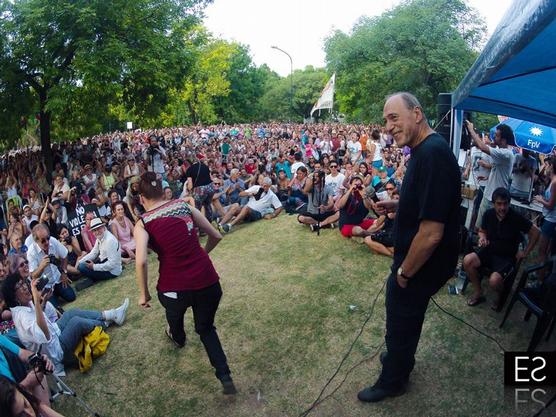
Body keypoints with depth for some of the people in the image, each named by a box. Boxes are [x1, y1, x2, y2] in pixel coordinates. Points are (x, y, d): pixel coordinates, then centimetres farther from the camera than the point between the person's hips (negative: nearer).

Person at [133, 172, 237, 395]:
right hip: (207, 280, 2)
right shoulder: (184, 205, 6)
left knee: (174, 311, 37)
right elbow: (216, 236, 10)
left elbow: (141, 261, -17)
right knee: (206, 328, 27)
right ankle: (225, 377, 15)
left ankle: (178, 338, 69)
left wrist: (144, 293, -2)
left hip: (175, 286, -1)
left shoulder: (143, 224, -2)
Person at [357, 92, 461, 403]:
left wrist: (404, 272, -19)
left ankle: (392, 382, 38)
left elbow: (431, 233, -32)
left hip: (421, 266, -9)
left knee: (402, 324, 13)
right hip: (415, 261, 9)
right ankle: (402, 358, 54)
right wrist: (398, 205, 3)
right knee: (407, 319, 29)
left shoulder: (433, 153, -29)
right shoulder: (426, 149, 3)